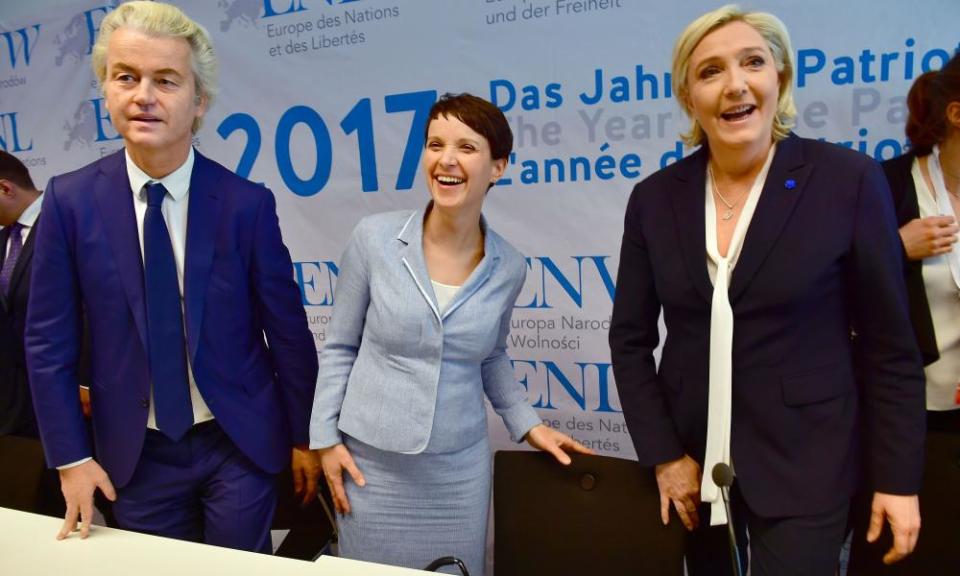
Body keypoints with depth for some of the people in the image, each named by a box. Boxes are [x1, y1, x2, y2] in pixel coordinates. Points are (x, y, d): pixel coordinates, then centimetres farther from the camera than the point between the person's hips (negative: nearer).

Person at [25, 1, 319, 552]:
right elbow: (49, 340, -1)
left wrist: (304, 436, 2)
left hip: (239, 444, -1)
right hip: (137, 455, 2)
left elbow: (288, 331, -5)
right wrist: (71, 456, 0)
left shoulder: (247, 203, -11)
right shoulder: (70, 200, -7)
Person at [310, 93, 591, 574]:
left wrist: (527, 424, 7)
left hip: (460, 468, 2)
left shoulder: (508, 267, -4)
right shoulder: (374, 237, -10)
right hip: (371, 463, -1)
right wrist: (325, 437, -2)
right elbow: (340, 347, 0)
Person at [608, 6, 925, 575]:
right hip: (694, 462, 3)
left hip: (805, 466, -2)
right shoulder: (656, 197, -2)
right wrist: (664, 455, -3)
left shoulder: (848, 180, -9)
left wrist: (899, 478, -3)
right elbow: (631, 338, 2)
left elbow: (889, 344, -5)